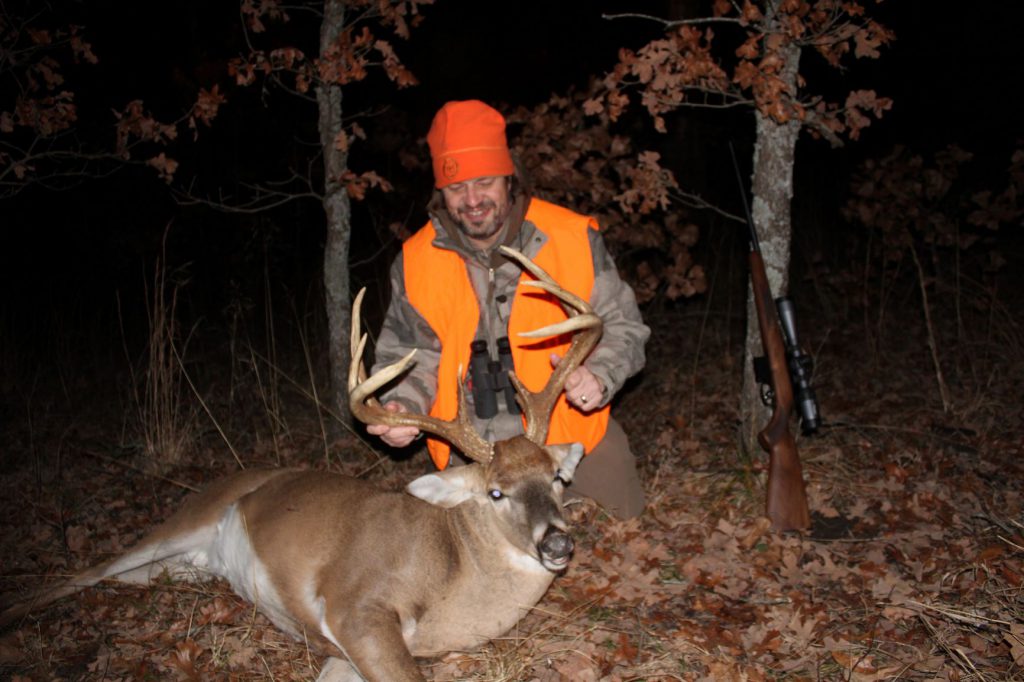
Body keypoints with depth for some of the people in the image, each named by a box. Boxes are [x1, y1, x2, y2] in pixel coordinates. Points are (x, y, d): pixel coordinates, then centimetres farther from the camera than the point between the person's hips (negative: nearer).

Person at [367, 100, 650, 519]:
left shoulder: (573, 237, -8)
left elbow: (621, 326, -1)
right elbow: (412, 354, 8)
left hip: (574, 436, -1)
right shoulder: (415, 261, -2)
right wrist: (404, 406, -12)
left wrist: (600, 376, -21)